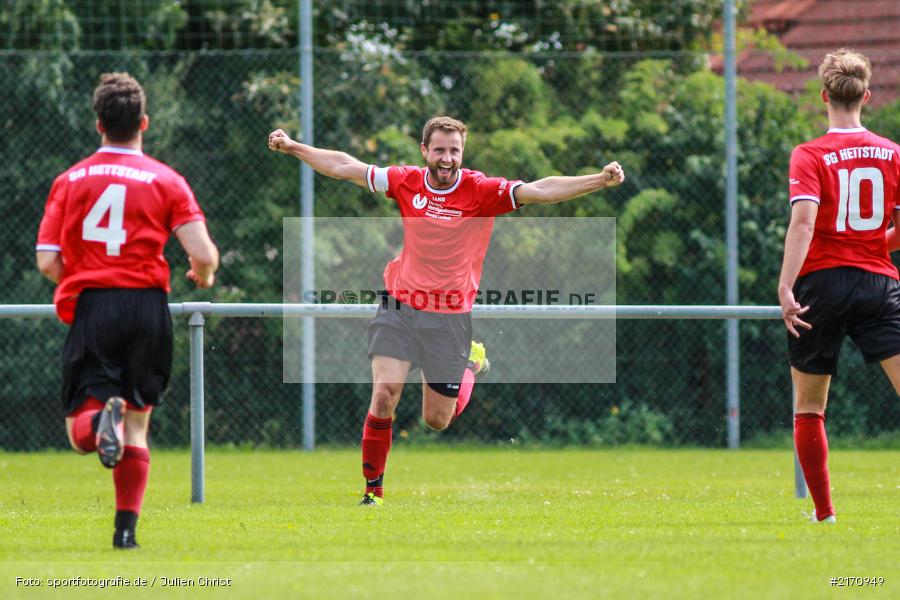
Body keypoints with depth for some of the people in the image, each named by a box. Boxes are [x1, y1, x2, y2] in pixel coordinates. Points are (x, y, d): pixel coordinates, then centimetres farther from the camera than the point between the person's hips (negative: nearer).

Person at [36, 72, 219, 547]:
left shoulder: (70, 181, 6)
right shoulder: (166, 181, 1)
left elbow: (48, 263, 1)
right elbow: (203, 255, -6)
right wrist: (204, 276, 18)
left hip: (92, 310, 0)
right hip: (148, 308, 0)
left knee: (80, 432, 1)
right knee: (137, 424, 14)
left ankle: (102, 418, -35)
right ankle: (126, 527, 7)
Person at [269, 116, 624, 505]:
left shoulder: (481, 191, -11)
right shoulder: (407, 182, -3)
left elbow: (539, 191, -22)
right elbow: (344, 167, 7)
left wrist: (600, 180, -34)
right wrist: (292, 147, 7)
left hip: (451, 318, -1)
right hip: (400, 307, 1)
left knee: (437, 420, 7)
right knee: (384, 394, -14)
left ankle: (471, 363, 37)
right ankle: (373, 490, 1)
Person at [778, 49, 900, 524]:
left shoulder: (810, 156, -5)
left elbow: (804, 218, -20)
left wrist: (786, 286, -24)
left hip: (822, 282, -1)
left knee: (809, 407, 14)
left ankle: (823, 511, 15)